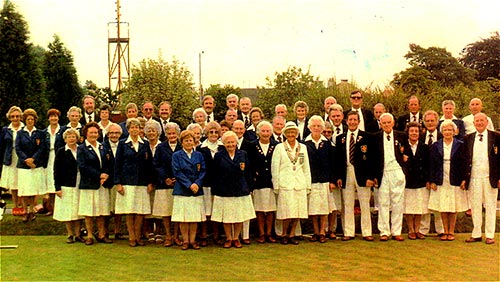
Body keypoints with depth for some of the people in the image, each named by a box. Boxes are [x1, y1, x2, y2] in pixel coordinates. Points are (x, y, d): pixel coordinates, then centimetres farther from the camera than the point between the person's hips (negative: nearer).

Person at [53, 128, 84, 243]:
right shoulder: (61, 152, -1)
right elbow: (56, 171, -2)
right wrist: (57, 187, -8)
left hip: (80, 185, 3)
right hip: (66, 185, -2)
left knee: (78, 210, 6)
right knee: (67, 211, 2)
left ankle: (77, 234, 13)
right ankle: (70, 235, 12)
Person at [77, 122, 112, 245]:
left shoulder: (102, 147, 13)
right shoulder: (81, 148, -2)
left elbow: (108, 164, 12)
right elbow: (82, 167, -11)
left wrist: (105, 175, -8)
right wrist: (99, 175, -14)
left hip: (102, 184, 4)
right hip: (88, 184, -4)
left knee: (101, 212, 7)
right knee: (89, 212, 1)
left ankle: (101, 235, 13)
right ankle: (89, 236, 10)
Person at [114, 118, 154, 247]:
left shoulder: (145, 144, 8)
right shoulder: (123, 144, 3)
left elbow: (149, 164, 9)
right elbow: (117, 164, 1)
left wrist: (150, 182, 3)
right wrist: (118, 183, -5)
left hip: (142, 182, 2)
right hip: (127, 181, -2)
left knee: (141, 211, 1)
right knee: (129, 211, 0)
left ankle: (138, 237, 12)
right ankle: (131, 238, 9)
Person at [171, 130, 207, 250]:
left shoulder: (199, 155, 11)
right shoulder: (176, 156, 2)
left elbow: (203, 171, 5)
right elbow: (177, 173, -6)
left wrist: (197, 183, -11)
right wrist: (189, 185, -14)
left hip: (196, 190, 2)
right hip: (182, 190, -2)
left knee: (195, 217, 4)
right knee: (183, 217, -1)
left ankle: (193, 240, 13)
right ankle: (185, 241, 9)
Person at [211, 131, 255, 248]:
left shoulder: (243, 154, 6)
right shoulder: (219, 156, 1)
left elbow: (248, 173, 8)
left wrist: (248, 188, 4)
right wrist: (214, 191, -2)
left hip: (240, 190, 2)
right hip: (224, 190, -1)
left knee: (239, 216, 5)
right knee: (226, 217, 4)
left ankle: (236, 238, 19)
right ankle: (228, 239, 18)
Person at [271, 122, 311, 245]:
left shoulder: (303, 147, 12)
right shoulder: (279, 147, 3)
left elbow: (306, 168, 14)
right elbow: (274, 168, 2)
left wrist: (308, 185, 10)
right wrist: (276, 186, -3)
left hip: (300, 184, 3)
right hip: (285, 184, -3)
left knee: (298, 211, 2)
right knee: (287, 212, -5)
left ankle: (292, 234, 14)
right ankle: (284, 234, 11)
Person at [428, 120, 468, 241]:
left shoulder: (460, 145, 2)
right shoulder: (436, 146, 5)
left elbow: (464, 163, 2)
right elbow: (432, 165, 5)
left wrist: (464, 179, -5)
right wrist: (432, 181, 0)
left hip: (455, 181, -1)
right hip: (441, 181, 1)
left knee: (453, 208, 4)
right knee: (442, 208, 4)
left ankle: (451, 232, 13)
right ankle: (445, 231, 13)